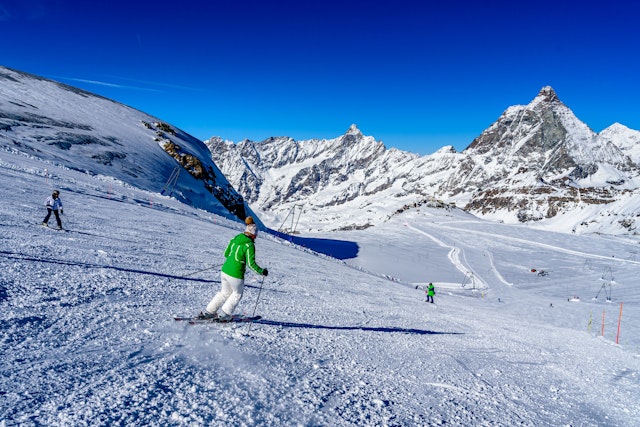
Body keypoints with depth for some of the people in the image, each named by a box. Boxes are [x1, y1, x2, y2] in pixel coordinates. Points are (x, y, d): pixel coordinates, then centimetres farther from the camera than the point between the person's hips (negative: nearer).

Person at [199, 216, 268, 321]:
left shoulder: (235, 239, 4)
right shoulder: (249, 245, -16)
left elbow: (226, 254, 15)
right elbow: (251, 264, -16)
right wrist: (261, 271, -3)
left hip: (224, 271, 7)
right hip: (235, 275, -7)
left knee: (225, 292, 28)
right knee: (237, 294, 21)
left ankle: (207, 312, 29)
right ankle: (223, 315, 22)